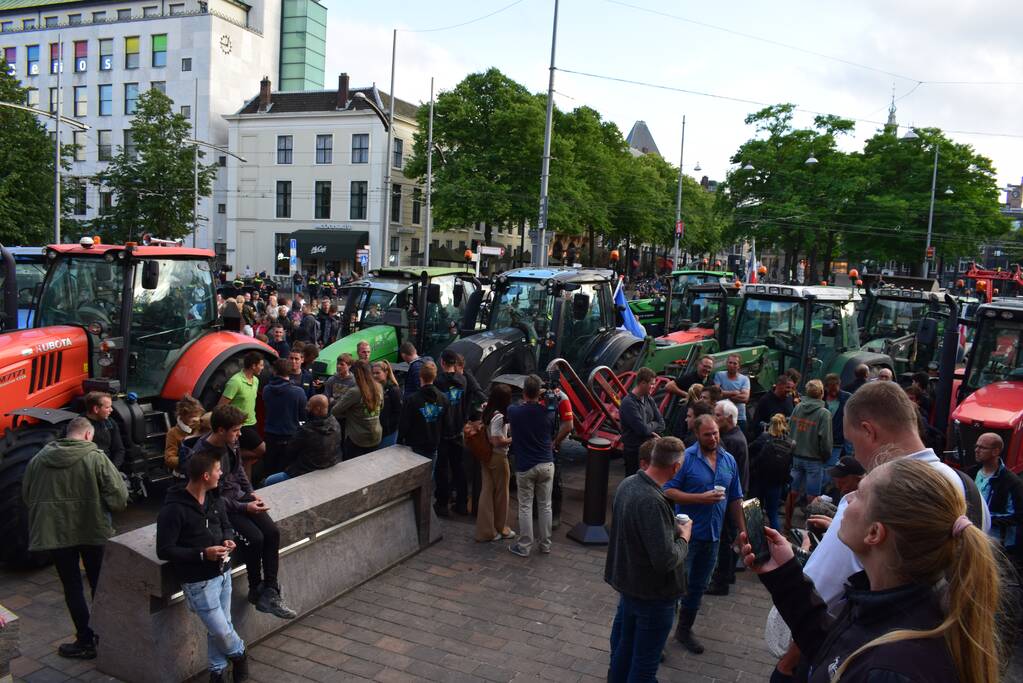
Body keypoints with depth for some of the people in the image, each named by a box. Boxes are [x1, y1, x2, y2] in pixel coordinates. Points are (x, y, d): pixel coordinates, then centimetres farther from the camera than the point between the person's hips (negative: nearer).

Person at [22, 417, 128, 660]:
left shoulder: (39, 459, 1)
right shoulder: (96, 457, -11)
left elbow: (26, 495, 11)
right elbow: (119, 494, -15)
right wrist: (109, 506, 7)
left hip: (54, 531, 2)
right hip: (93, 530, -2)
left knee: (72, 587, 11)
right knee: (99, 584, 15)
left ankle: (86, 641, 15)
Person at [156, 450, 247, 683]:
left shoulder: (215, 499, 3)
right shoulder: (174, 509, -19)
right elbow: (164, 550, -16)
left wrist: (228, 540, -4)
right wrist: (203, 554, -23)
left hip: (222, 572, 7)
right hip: (199, 580, -6)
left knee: (220, 627, 15)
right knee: (221, 630, -1)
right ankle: (238, 653, 28)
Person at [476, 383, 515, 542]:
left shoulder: (487, 413, 4)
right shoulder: (499, 416, -22)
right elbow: (497, 441, -24)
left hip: (487, 456, 8)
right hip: (498, 458, -8)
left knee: (487, 492, 11)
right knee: (501, 493, 9)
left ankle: (485, 530, 17)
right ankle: (500, 528, 24)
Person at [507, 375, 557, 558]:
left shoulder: (514, 411, -11)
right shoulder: (548, 413, -6)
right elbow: (553, 435, 7)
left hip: (525, 467, -2)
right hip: (546, 464, 2)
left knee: (525, 506, 6)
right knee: (545, 505, 12)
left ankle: (524, 546, 11)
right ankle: (545, 543, 22)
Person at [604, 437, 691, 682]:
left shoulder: (627, 483, -6)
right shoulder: (652, 501, -33)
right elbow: (666, 560, -31)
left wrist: (672, 526, 6)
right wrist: (684, 537, -13)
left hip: (626, 579, 8)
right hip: (652, 593, -8)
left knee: (623, 642, 27)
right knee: (645, 660, 11)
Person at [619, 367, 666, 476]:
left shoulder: (649, 399, 6)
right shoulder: (628, 403, -19)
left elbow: (661, 424, 5)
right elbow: (642, 429, -23)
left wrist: (649, 427, -12)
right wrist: (653, 425, -4)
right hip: (634, 452, -8)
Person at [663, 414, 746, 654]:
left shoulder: (729, 461, 6)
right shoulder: (686, 458, -13)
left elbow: (735, 500, 13)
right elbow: (668, 492, -17)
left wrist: (742, 530, 10)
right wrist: (702, 498, -23)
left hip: (712, 535, 6)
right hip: (686, 533, -6)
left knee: (698, 587, 17)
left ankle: (685, 630, 34)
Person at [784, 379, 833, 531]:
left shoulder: (798, 408, 0)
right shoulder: (824, 413, -14)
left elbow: (789, 430, 6)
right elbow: (825, 440, -14)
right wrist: (826, 456, 3)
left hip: (796, 457, 5)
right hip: (814, 460, -5)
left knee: (792, 493, 14)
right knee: (812, 497, 3)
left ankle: (787, 524, 24)